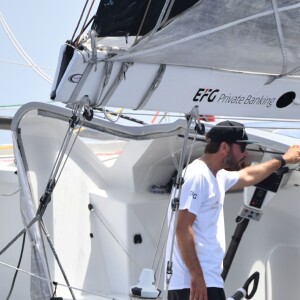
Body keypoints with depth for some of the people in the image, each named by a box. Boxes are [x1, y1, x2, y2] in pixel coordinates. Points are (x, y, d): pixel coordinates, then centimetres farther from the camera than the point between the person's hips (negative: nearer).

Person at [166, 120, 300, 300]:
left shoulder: (218, 176, 19)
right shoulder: (197, 176, -12)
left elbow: (248, 176, 40)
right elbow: (182, 229, -19)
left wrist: (283, 160, 51)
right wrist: (196, 276, -23)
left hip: (206, 281, 10)